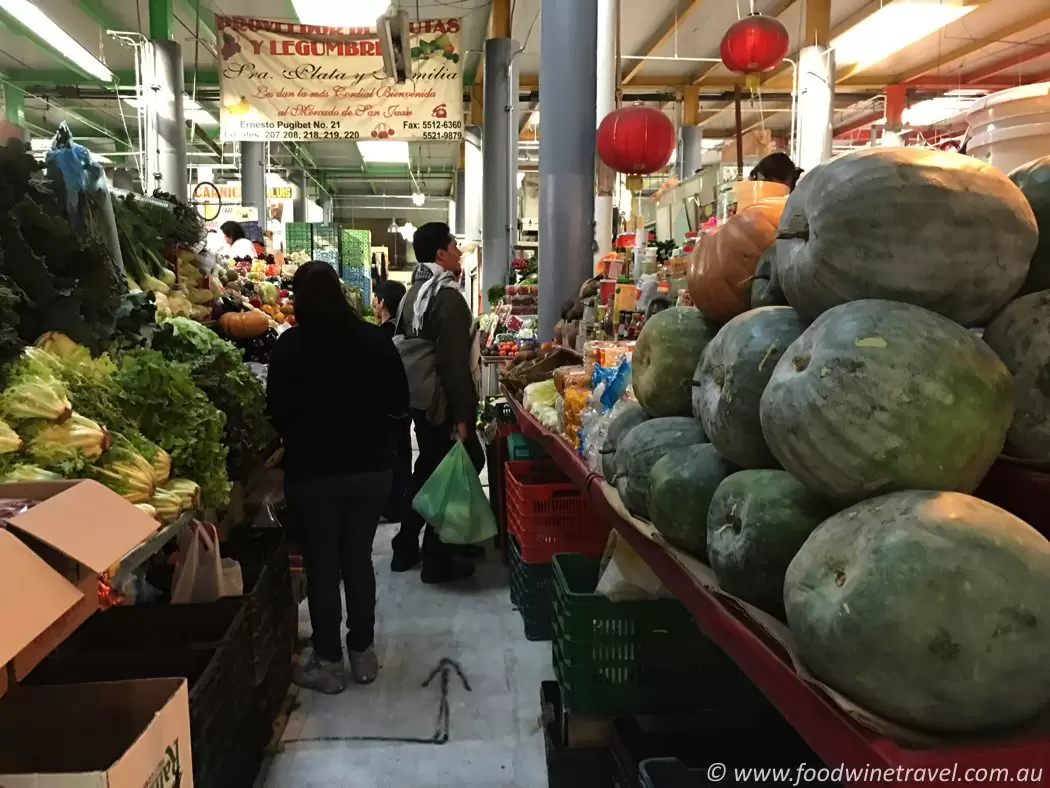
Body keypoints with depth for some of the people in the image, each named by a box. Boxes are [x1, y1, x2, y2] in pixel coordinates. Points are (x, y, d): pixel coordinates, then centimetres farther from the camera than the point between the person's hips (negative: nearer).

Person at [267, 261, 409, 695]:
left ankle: (328, 662, 18)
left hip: (313, 471, -3)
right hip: (371, 468, 3)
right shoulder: (374, 338, -2)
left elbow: (278, 411, -6)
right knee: (358, 560, 15)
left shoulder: (291, 345, -10)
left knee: (322, 565, 9)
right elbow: (399, 403, 2)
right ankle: (362, 653, 24)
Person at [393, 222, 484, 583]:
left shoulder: (413, 292, 10)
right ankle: (438, 560, 12)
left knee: (427, 468, 20)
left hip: (420, 398, 9)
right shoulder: (448, 296, -19)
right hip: (444, 402, -9)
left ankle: (406, 548, 30)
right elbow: (455, 362, -24)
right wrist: (462, 414, -22)